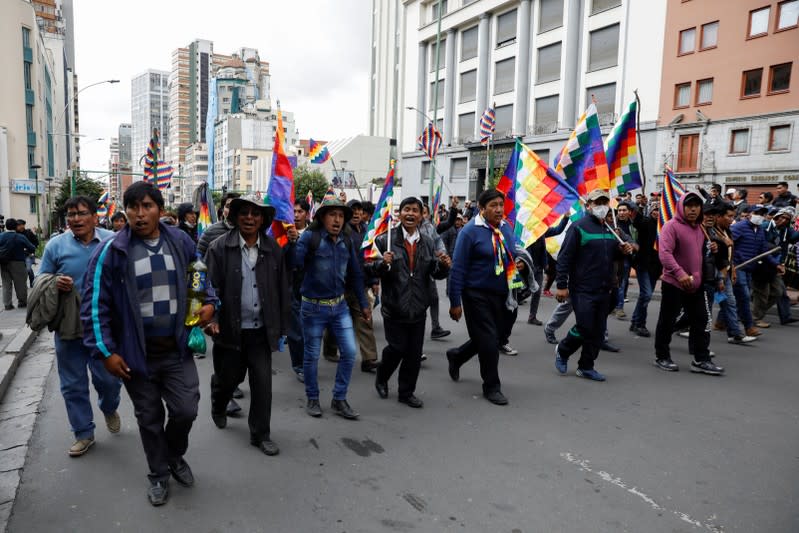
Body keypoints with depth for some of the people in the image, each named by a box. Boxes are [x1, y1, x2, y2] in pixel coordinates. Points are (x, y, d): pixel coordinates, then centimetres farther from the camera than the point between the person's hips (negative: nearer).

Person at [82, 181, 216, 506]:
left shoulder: (182, 243, 0)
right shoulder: (111, 251, -10)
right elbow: (95, 305, -7)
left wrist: (209, 303, 0)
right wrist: (105, 351, -11)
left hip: (177, 349, 2)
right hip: (136, 354, -2)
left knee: (186, 410, 5)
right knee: (149, 418, 14)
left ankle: (175, 456, 38)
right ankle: (158, 475, 37)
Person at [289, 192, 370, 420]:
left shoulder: (346, 241, 4)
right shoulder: (310, 237, -11)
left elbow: (355, 274, 11)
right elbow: (295, 263, -24)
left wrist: (364, 304, 12)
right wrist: (293, 243, -42)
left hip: (340, 306, 5)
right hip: (313, 307, -4)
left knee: (349, 352, 3)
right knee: (311, 356, 9)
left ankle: (339, 400, 20)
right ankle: (312, 399, 29)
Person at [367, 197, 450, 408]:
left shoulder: (428, 243, 8)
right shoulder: (385, 240, -7)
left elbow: (436, 273, 6)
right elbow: (371, 270, -9)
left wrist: (444, 265, -15)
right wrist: (382, 263, -29)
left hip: (418, 307, 4)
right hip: (394, 306, -4)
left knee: (414, 353, 9)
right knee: (397, 348, 3)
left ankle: (406, 392, 28)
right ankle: (381, 377, 34)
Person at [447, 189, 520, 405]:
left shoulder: (506, 228, 5)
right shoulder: (470, 231, -14)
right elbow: (458, 268, -13)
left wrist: (518, 264, 2)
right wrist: (455, 302, -14)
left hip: (501, 295, 7)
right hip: (477, 295, -7)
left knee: (495, 337, 15)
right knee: (488, 341, -3)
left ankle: (456, 356, 40)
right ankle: (491, 387, 16)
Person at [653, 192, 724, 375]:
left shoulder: (699, 228, 13)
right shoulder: (671, 226, -12)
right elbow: (664, 253, -23)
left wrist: (711, 250, 5)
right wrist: (679, 273, -32)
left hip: (696, 284, 7)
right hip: (674, 283, -7)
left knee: (701, 321, 7)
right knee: (667, 321, 4)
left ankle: (701, 360, 16)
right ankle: (661, 357, 18)